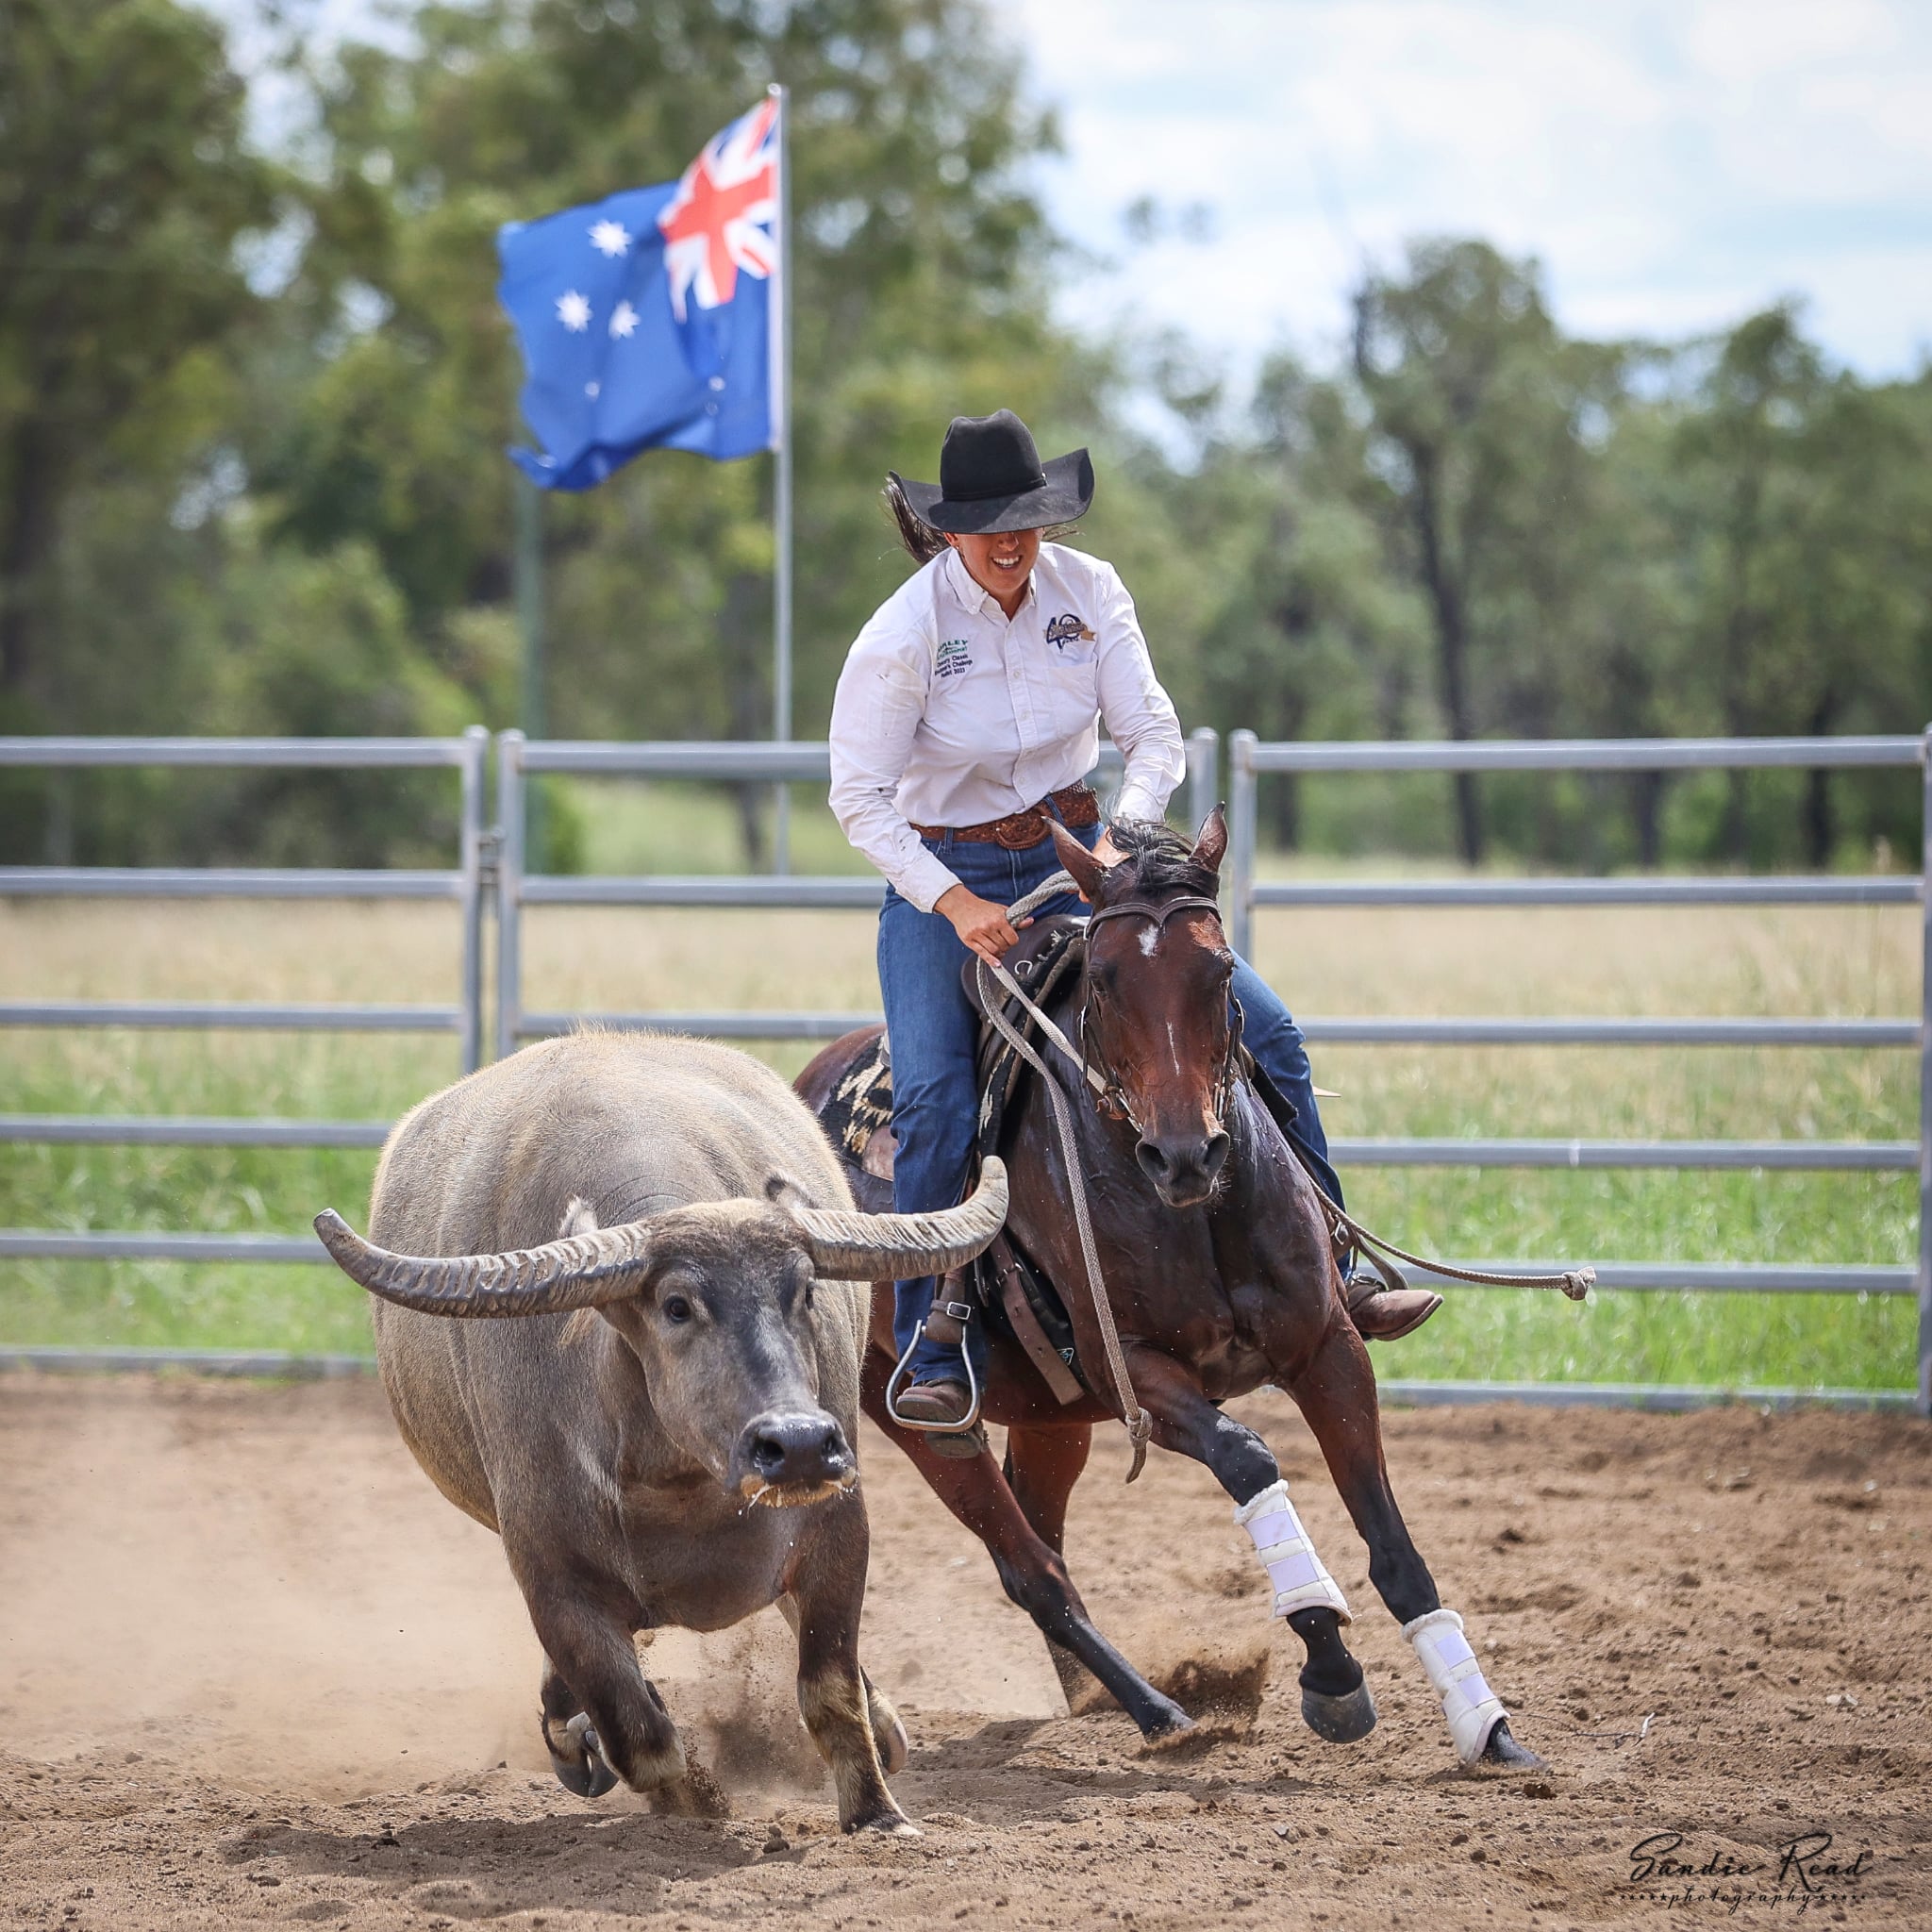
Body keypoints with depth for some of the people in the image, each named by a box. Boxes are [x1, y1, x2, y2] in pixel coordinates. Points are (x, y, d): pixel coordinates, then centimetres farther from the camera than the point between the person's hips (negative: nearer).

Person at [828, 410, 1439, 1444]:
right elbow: (859, 798, -16)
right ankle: (935, 1355, -14)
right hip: (942, 876, -4)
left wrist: (1123, 837, -21)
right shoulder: (904, 633, -17)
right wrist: (958, 908, -25)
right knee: (934, 1101, -26)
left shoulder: (1089, 591, -6)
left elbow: (1155, 738, -2)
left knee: (1262, 1027, -6)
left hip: (1079, 861, 4)